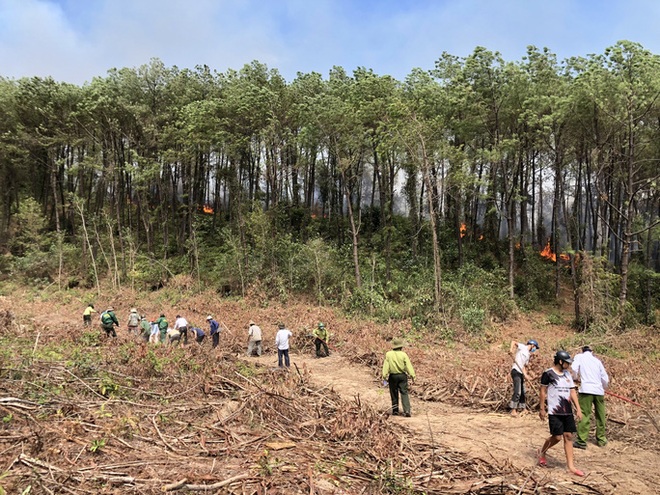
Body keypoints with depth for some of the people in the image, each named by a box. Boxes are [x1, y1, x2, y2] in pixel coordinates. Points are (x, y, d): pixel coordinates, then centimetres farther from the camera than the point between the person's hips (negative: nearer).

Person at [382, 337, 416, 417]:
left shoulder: (388, 354, -5)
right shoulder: (403, 355, -7)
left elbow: (386, 366, -4)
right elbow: (409, 366, -9)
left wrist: (384, 376, -1)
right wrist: (412, 375, -6)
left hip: (393, 376, 1)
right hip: (402, 375, -1)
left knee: (394, 394, 12)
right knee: (404, 393, 0)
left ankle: (395, 411, 18)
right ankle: (407, 410, -10)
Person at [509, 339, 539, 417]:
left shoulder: (528, 356, 22)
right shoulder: (523, 347, 2)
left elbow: (524, 366, 15)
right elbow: (513, 342, -6)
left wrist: (525, 374, -1)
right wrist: (511, 349, -23)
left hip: (521, 373, 9)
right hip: (516, 371, -9)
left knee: (522, 392, 14)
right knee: (517, 392, -14)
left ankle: (522, 408, 27)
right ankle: (513, 410, -11)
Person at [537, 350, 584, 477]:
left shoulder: (567, 374, 10)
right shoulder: (548, 374, -9)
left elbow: (572, 392, 11)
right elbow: (543, 391, -5)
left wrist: (578, 408, 5)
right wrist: (542, 408, -5)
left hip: (567, 411, 6)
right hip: (554, 412, -6)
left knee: (568, 436, 3)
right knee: (557, 437, -5)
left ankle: (570, 466, 8)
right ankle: (542, 452, 21)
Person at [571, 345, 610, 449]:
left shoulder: (579, 357, 8)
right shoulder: (597, 360, 17)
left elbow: (574, 369, -10)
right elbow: (605, 378, 16)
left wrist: (577, 378, 10)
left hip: (586, 389, -4)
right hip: (599, 390, 4)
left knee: (584, 415, -5)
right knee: (600, 416, 16)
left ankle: (581, 441, -8)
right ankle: (601, 439, 26)